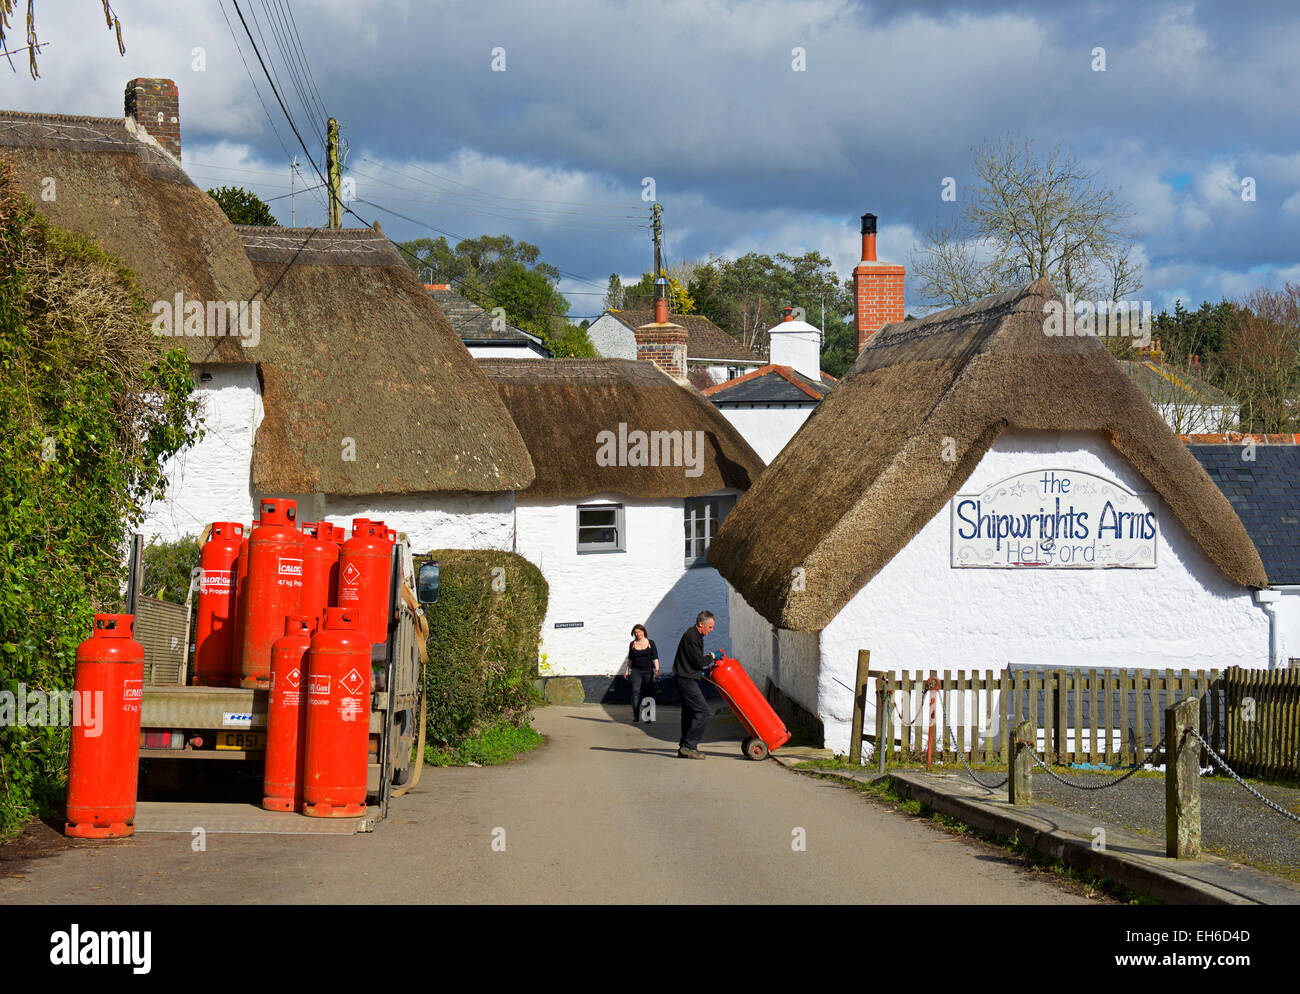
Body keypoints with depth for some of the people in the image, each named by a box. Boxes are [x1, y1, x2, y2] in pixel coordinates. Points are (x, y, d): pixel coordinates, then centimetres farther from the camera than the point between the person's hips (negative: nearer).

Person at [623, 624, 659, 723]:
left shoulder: (650, 643, 3)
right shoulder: (632, 644, 8)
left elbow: (655, 658, 0)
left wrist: (657, 670, -9)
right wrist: (626, 670, 19)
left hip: (648, 671, -1)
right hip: (636, 671, 1)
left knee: (649, 694, 0)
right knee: (636, 693, -12)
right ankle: (635, 717, -12)